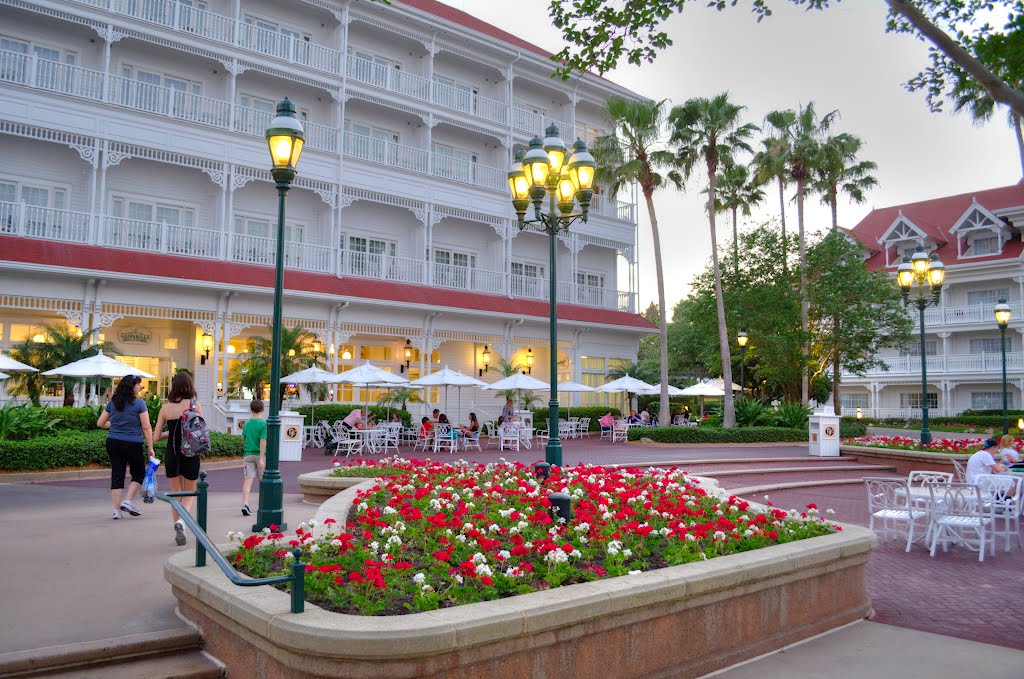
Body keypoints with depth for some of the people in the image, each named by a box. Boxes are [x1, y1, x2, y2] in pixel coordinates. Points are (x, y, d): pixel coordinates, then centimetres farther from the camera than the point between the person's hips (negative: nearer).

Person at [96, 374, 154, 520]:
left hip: (113, 443, 5)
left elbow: (100, 423, 12)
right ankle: (127, 501, 1)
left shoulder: (112, 403, 7)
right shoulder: (139, 403, -8)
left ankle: (117, 510, 8)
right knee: (138, 474, 13)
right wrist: (150, 448, -5)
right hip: (133, 444, -5)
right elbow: (146, 427, -10)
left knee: (117, 475, 7)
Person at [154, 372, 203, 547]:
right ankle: (181, 520, -12)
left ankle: (178, 532, 16)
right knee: (190, 494, 14)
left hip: (171, 454, 2)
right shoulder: (195, 405, -8)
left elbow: (157, 436, 0)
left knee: (175, 494, 17)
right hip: (190, 455, -2)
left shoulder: (165, 407, -1)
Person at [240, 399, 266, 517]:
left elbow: (243, 440, 15)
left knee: (247, 480, -4)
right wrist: (262, 458, -19)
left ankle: (245, 504, -20)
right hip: (260, 455, -3)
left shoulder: (247, 423, 6)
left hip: (248, 455, 3)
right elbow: (263, 441, -18)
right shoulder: (264, 424, -10)